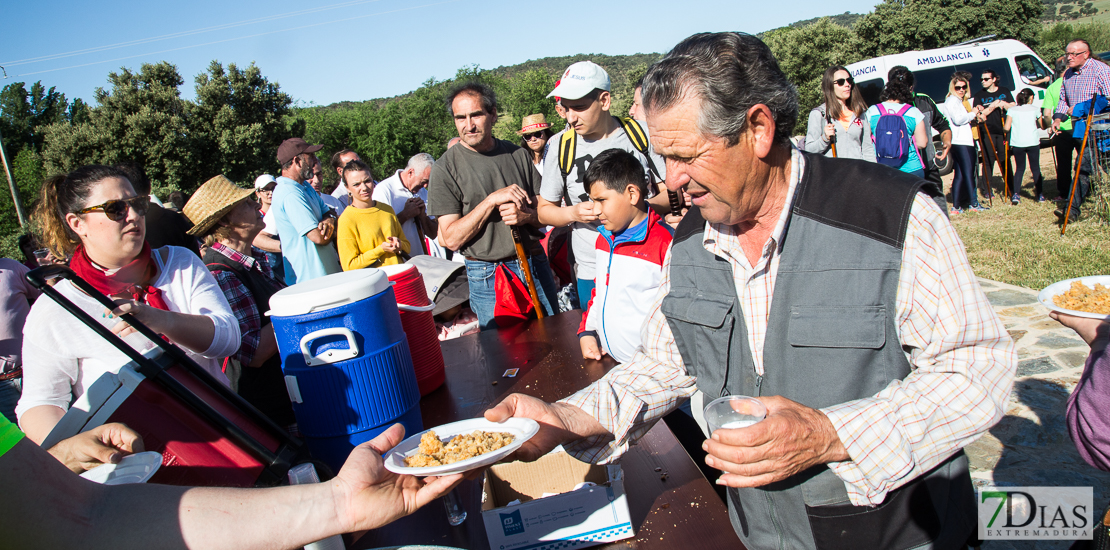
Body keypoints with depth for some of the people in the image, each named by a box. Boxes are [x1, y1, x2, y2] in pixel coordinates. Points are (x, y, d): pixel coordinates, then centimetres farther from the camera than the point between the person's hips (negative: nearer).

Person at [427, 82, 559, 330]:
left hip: (535, 265, 4)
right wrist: (491, 200, -20)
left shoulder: (519, 155, 4)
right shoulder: (445, 168, -7)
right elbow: (451, 239, -12)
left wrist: (526, 216, -13)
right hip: (488, 276, -3)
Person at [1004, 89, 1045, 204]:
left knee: (1019, 168, 9)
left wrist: (1003, 125, 17)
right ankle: (1039, 195, 10)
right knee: (1035, 168, 8)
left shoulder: (1012, 110, 5)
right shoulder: (1034, 109, 6)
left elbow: (1006, 128, -3)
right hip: (1033, 142, -1)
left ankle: (1015, 195, -2)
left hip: (1017, 143, 1)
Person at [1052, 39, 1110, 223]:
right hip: (1079, 128, 8)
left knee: (1083, 166, -15)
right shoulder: (1068, 74, 14)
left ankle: (1072, 208, -20)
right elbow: (1063, 99, 23)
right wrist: (1059, 117, 5)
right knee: (1085, 166, 12)